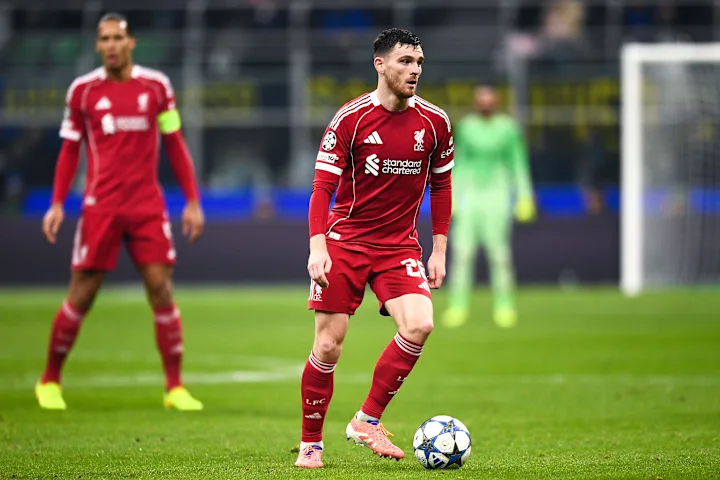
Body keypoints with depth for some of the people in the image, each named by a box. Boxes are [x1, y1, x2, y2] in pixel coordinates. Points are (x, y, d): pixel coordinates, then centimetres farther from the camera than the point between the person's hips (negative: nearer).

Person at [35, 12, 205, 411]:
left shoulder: (156, 86, 4)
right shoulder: (83, 90, 2)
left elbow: (174, 146, 10)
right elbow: (69, 150, 8)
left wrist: (192, 202, 6)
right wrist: (57, 203, 0)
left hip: (148, 206, 1)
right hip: (100, 206, -1)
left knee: (161, 288, -6)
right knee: (81, 294, 0)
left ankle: (175, 387, 0)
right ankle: (50, 381, 15)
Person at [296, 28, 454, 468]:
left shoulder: (434, 122, 0)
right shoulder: (351, 118, -8)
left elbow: (441, 185, 12)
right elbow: (323, 187, -7)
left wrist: (439, 250, 8)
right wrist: (317, 247, -18)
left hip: (400, 245, 2)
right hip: (345, 241, -2)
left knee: (419, 325, -21)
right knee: (328, 347, -5)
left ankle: (367, 420, -6)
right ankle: (311, 444, 13)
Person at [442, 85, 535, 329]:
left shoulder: (507, 128, -2)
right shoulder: (466, 126, 5)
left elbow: (518, 164, 0)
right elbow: (459, 162, 11)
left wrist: (524, 197, -5)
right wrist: (452, 196, 7)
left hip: (496, 195, -2)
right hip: (469, 194, 2)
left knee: (499, 253, -6)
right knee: (462, 252, -6)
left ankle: (504, 307, 2)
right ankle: (458, 307, -2)